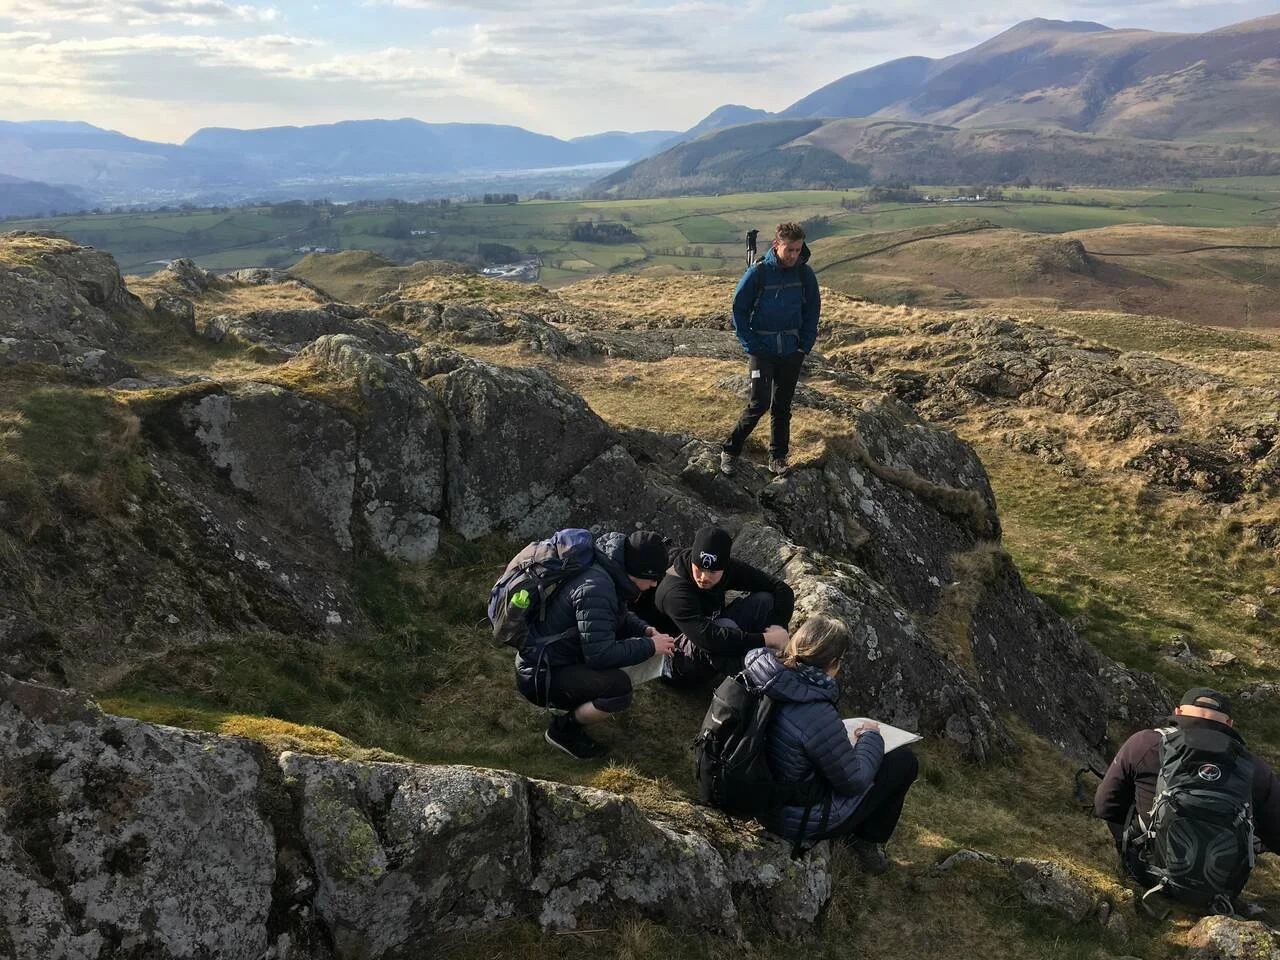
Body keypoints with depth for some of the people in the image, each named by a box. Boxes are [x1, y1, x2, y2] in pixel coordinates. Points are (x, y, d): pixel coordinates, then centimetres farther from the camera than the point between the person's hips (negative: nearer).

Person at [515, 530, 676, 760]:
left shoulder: (608, 574, 0)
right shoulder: (595, 589, -29)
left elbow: (620, 617, 18)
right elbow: (601, 655, -29)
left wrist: (644, 630, -2)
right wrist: (649, 646, -19)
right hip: (540, 676, -10)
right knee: (619, 688, -28)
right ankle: (564, 729, -3)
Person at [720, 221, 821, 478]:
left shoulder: (805, 273, -1)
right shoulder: (758, 272, -11)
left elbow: (812, 309, 10)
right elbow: (739, 309, -5)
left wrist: (806, 345, 2)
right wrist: (751, 346, -9)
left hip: (791, 351, 4)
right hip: (762, 349, -3)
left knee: (782, 406, 10)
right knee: (759, 403, -11)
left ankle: (778, 456, 22)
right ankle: (730, 450, 4)